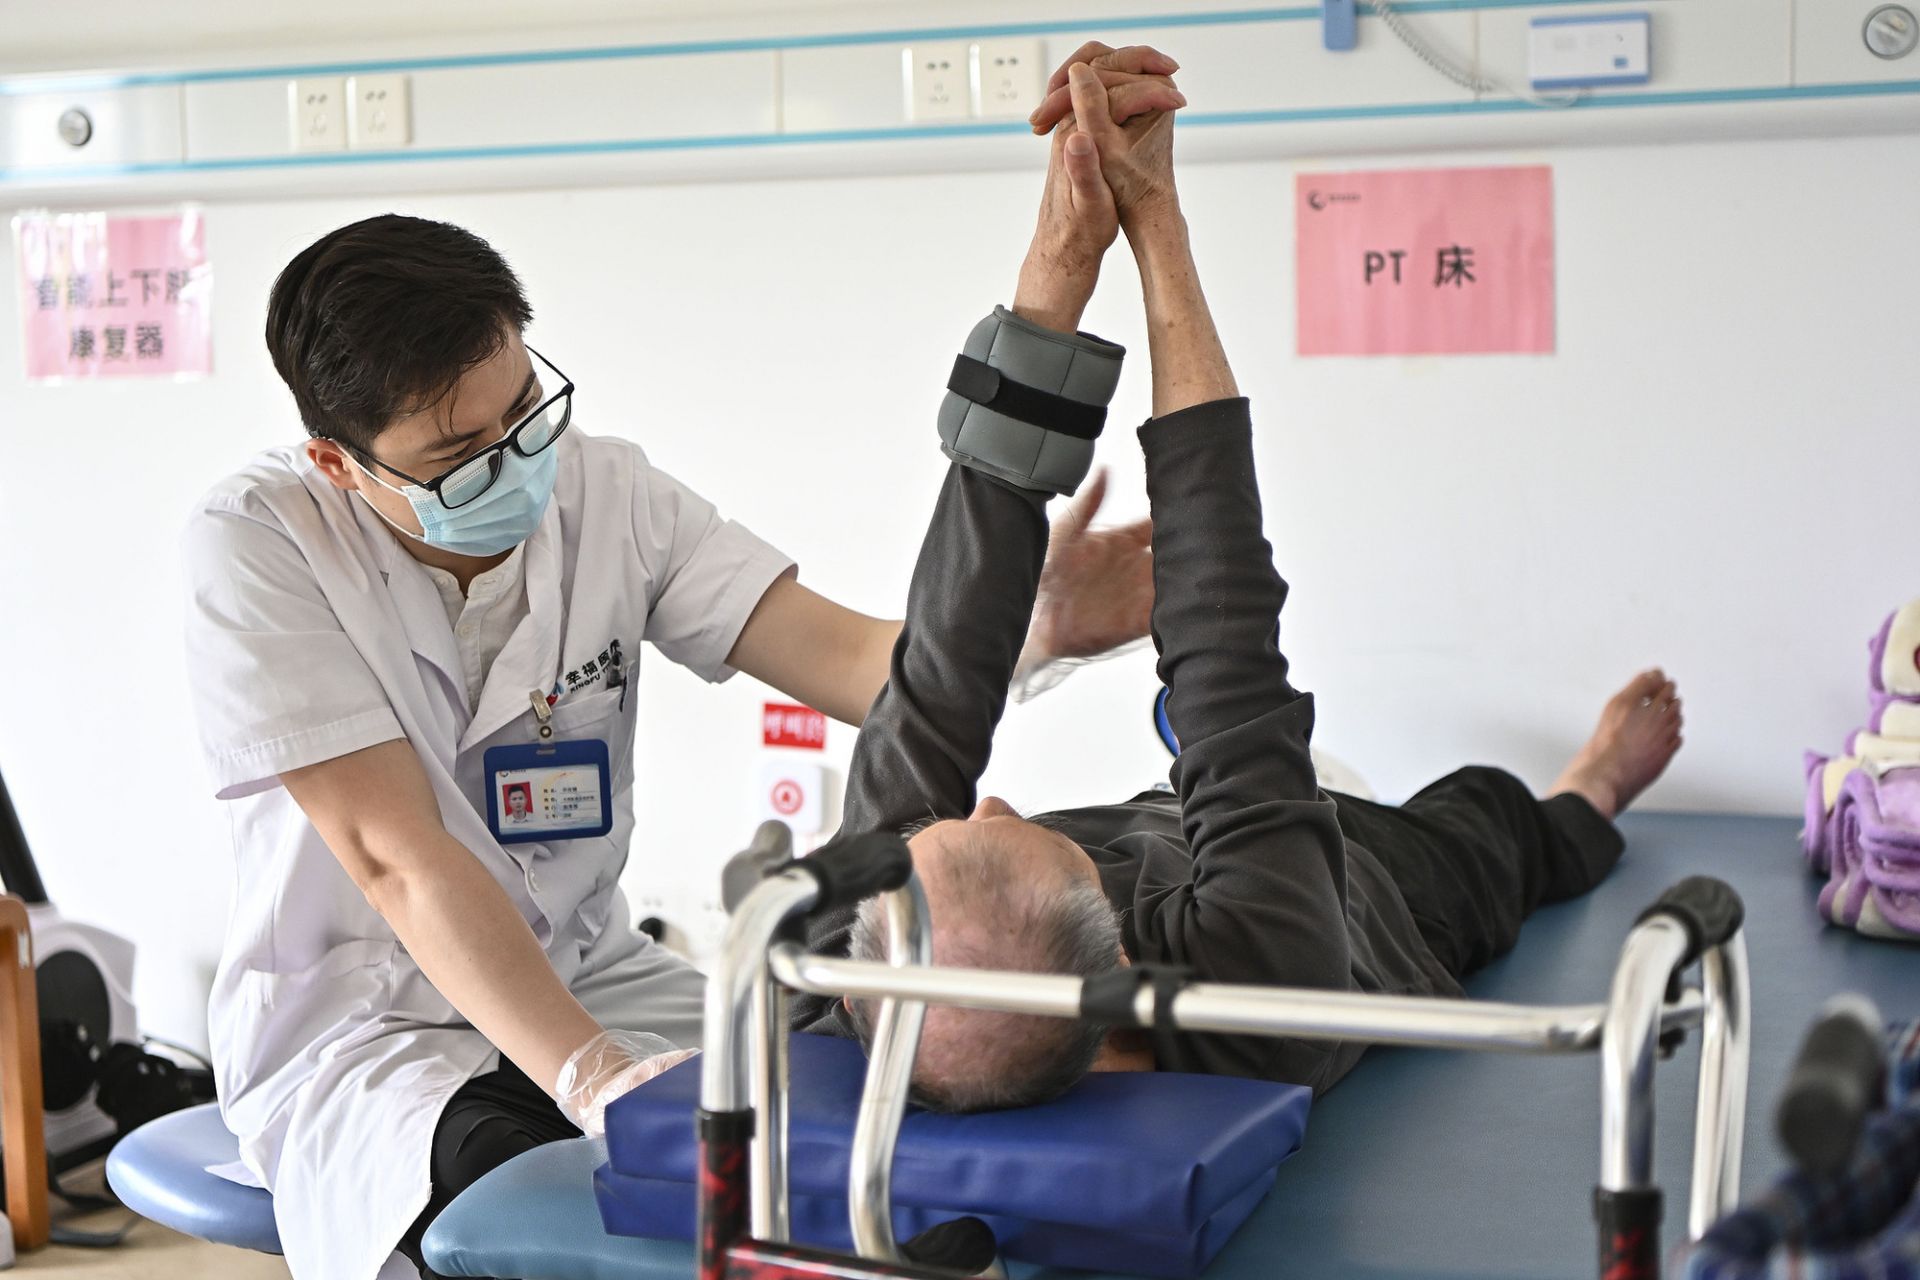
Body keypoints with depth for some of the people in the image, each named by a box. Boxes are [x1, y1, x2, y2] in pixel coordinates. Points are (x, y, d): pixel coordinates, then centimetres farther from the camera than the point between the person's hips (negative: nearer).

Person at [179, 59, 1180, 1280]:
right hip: (357, 1026, -4)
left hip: (587, 975, 5)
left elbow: (858, 661, -13)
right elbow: (398, 857, -24)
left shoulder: (608, 490, -4)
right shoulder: (260, 544, -16)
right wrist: (594, 1077, -37)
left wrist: (1040, 622, -34)